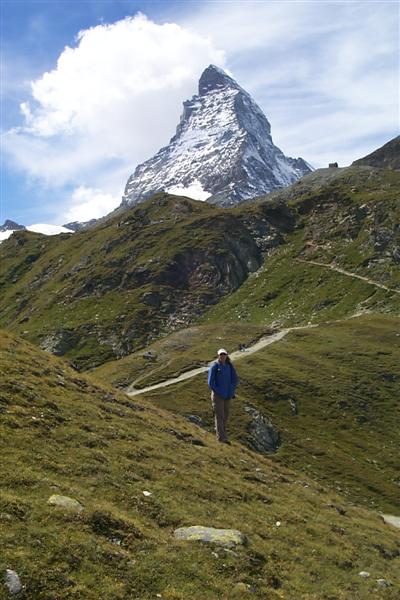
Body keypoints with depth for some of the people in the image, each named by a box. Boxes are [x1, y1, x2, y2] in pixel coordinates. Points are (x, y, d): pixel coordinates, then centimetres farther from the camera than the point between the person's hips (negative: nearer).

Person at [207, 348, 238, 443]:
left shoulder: (229, 366, 4)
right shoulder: (214, 366, -11)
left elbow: (235, 379, 9)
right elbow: (211, 383, -12)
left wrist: (231, 392, -3)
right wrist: (219, 393, -15)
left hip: (227, 396, 5)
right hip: (217, 395, -5)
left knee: (226, 415, 13)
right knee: (219, 416, -8)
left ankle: (219, 430, 35)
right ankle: (222, 438, -7)